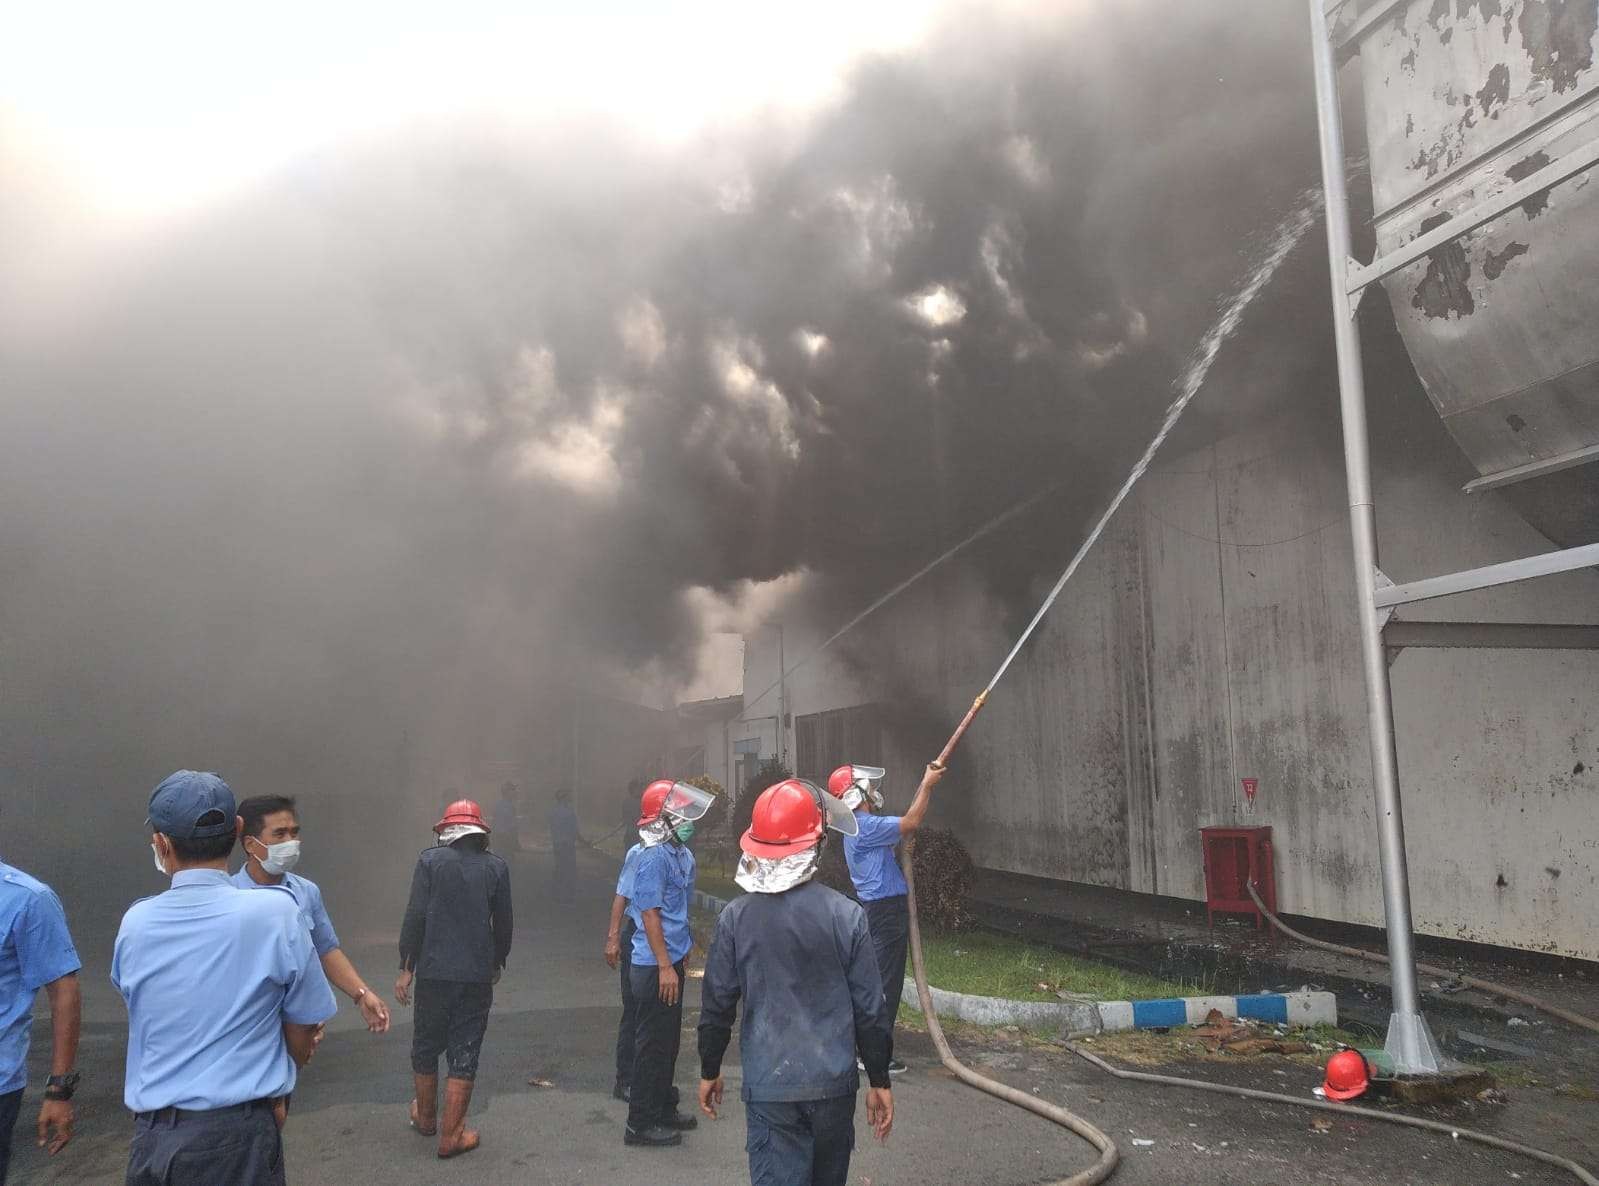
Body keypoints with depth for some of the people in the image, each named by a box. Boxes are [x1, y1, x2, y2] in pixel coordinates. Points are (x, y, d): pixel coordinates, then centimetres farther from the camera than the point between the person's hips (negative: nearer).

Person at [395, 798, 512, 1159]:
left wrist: (406, 968, 0)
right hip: (478, 975, 0)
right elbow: (503, 923, 6)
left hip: (433, 971, 0)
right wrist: (497, 963, 22)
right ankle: (451, 1135, 9)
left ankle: (426, 1118, 36)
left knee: (426, 1047, 18)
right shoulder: (496, 867, 1)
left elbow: (415, 916, -7)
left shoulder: (430, 860, -3)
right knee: (464, 1054, 6)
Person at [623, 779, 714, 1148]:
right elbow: (650, 913, -21)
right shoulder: (654, 858, -20)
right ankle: (640, 1123, 9)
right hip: (655, 965, -10)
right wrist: (665, 966, -22)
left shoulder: (683, 854, 10)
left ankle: (663, 1108, 31)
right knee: (653, 1044, -1)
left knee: (669, 1040, 19)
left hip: (671, 961, 10)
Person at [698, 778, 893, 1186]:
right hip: (833, 1083, 1)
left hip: (769, 1087, -1)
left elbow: (717, 1004, -2)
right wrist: (880, 1081, 5)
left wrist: (709, 1071, 13)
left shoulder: (736, 917, -8)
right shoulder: (846, 915, -10)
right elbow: (869, 1009, -6)